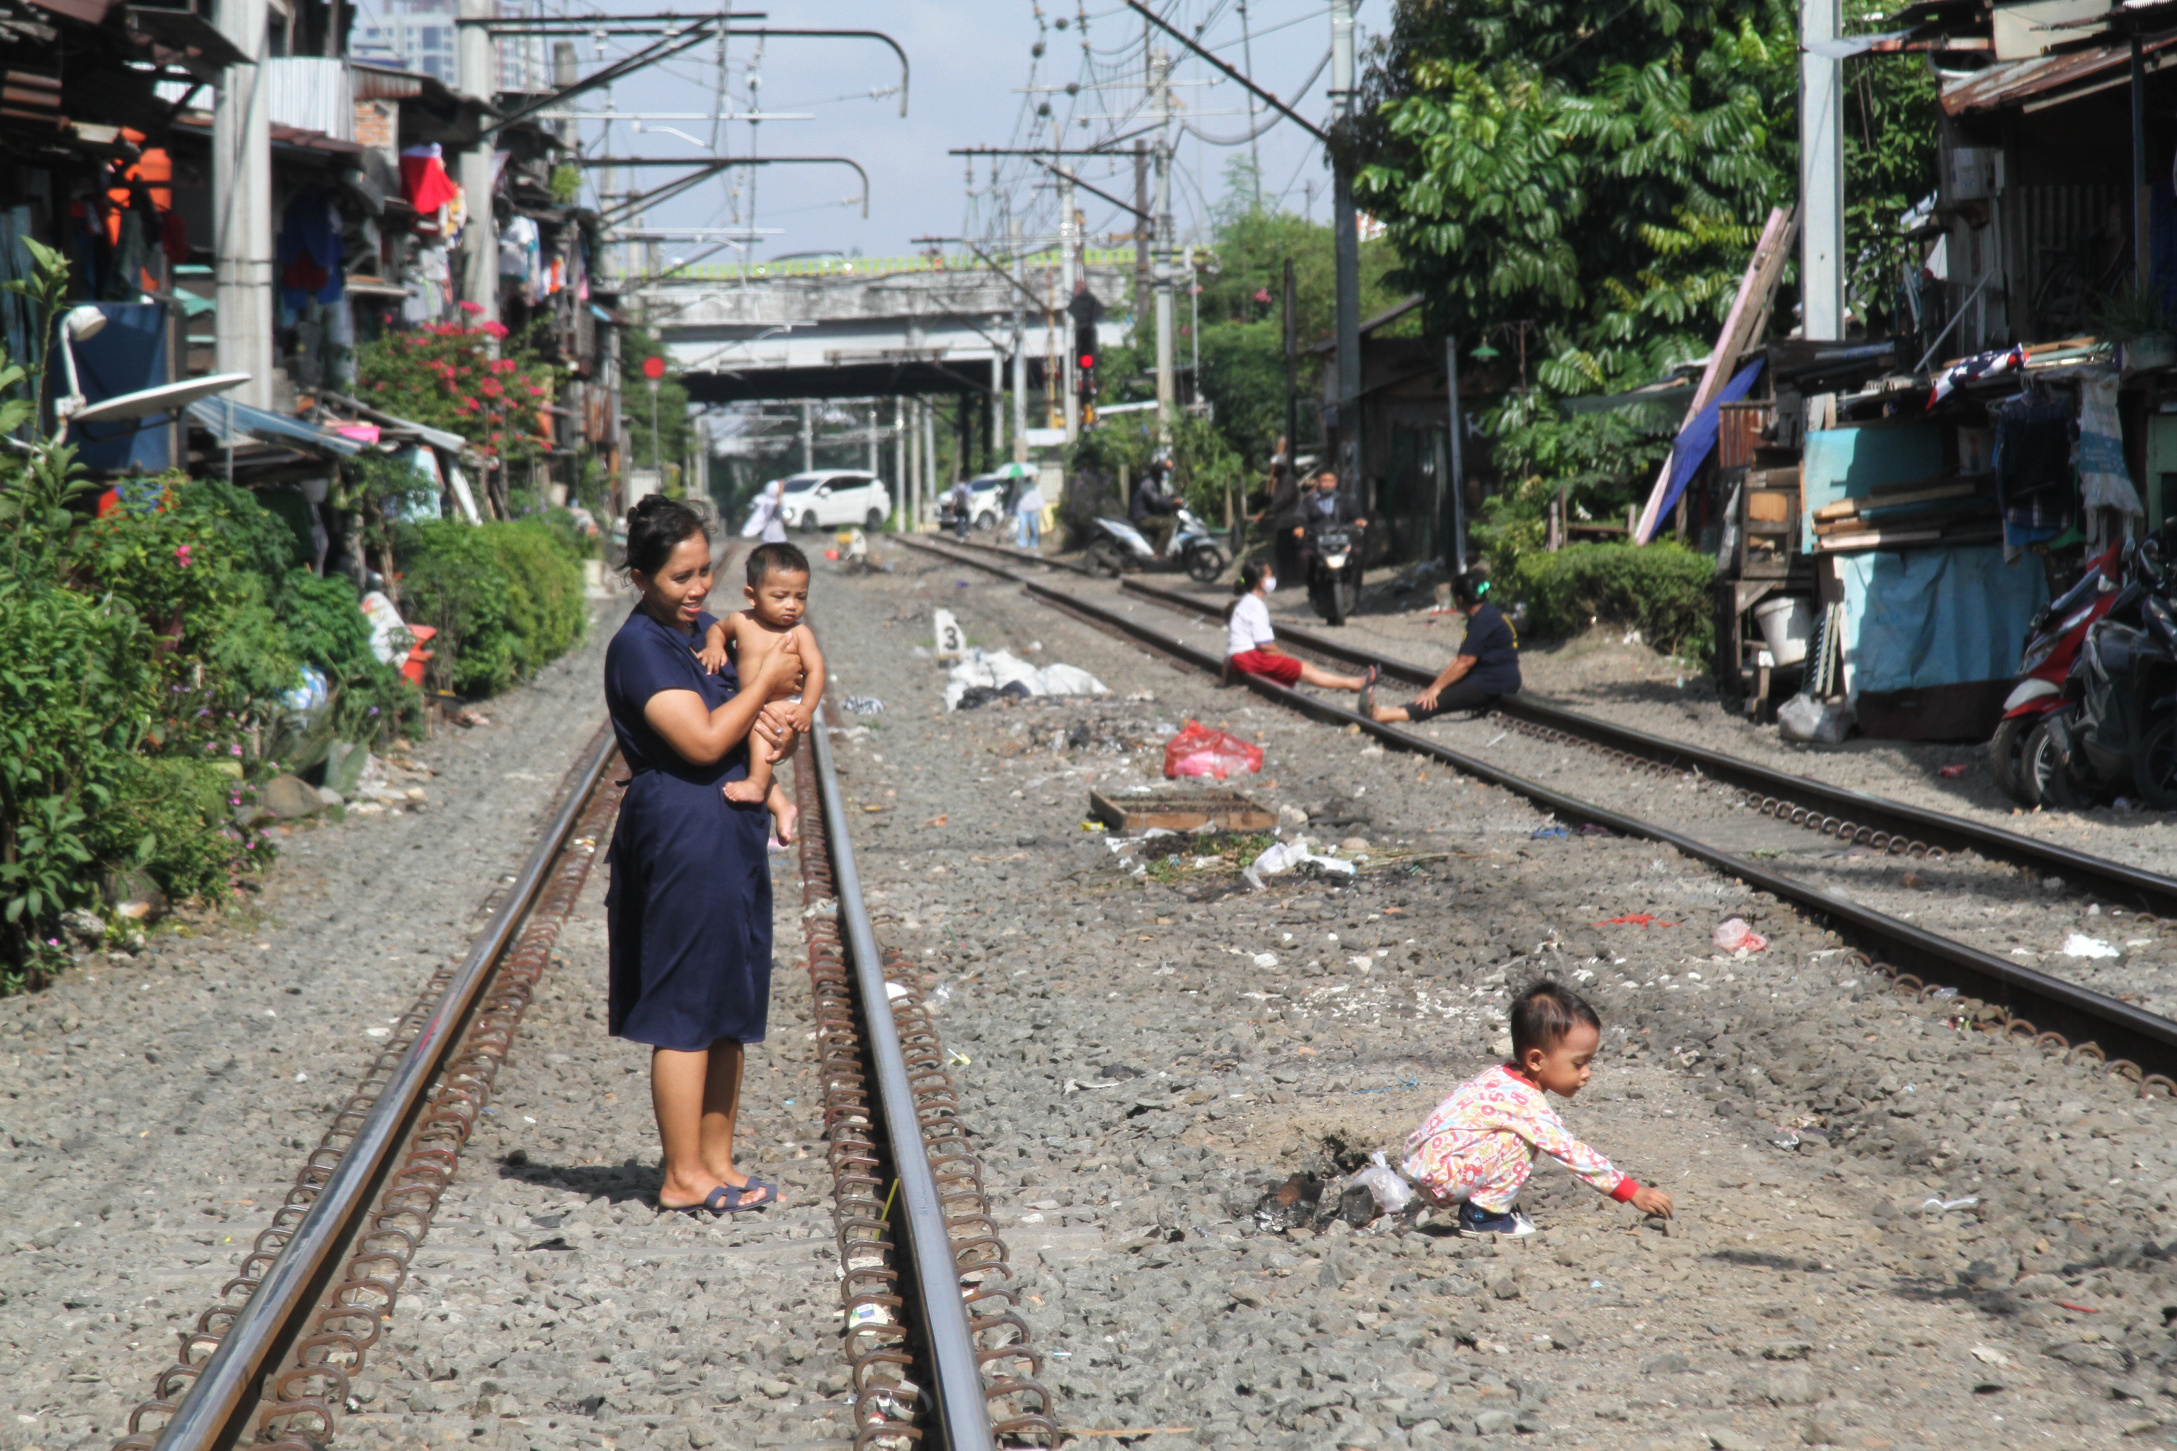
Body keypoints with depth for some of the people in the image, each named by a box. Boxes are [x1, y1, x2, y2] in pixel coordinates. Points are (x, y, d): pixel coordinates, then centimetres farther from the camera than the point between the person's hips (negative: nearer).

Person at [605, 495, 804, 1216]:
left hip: (733, 833, 9)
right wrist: (765, 685, -10)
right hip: (679, 837, -9)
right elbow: (702, 740, -20)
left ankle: (717, 1163, 20)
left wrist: (771, 723, 0)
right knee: (686, 1012, -4)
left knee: (730, 1010, 12)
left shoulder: (707, 629, 14)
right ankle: (683, 1177, 2)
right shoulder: (638, 648, -13)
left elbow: (740, 718, 23)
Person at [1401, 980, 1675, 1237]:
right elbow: (1569, 1152, -21)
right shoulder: (1526, 1104, -20)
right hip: (1437, 1177, -10)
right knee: (1516, 1144, -20)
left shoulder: (1504, 1077, 7)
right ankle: (1482, 1216, -9)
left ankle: (1476, 1205, 14)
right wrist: (1632, 1193, -18)